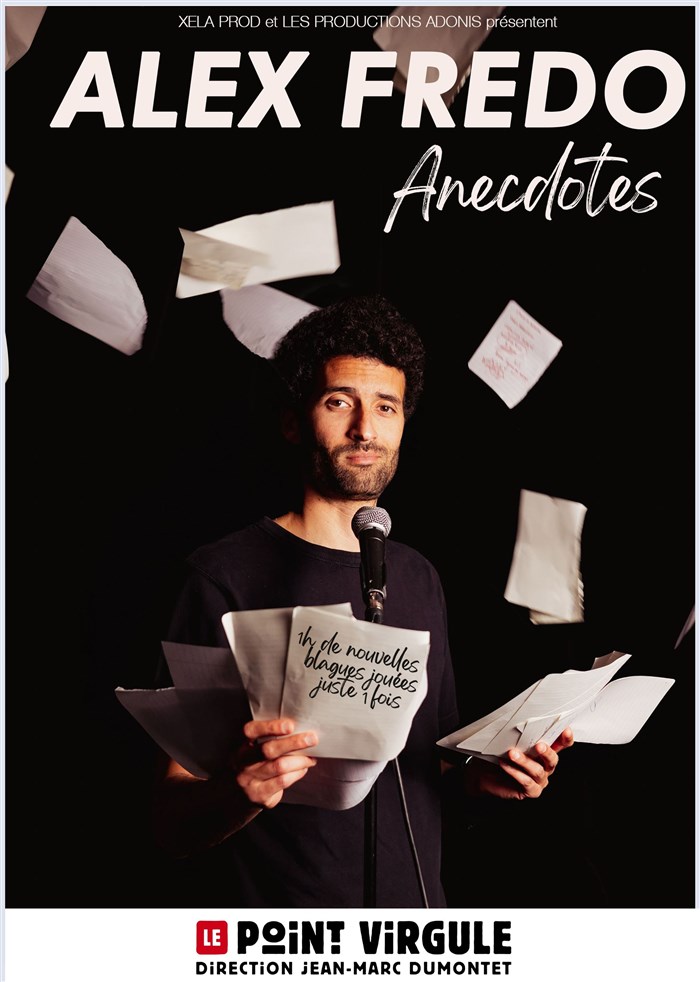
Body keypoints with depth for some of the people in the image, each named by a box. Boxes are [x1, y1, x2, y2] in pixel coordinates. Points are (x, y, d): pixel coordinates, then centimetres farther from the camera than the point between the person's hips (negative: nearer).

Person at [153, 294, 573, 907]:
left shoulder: (419, 578, 7)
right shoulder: (228, 576, -12)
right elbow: (172, 823, -13)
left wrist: (484, 774, -2)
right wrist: (240, 792, -31)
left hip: (422, 911, 5)